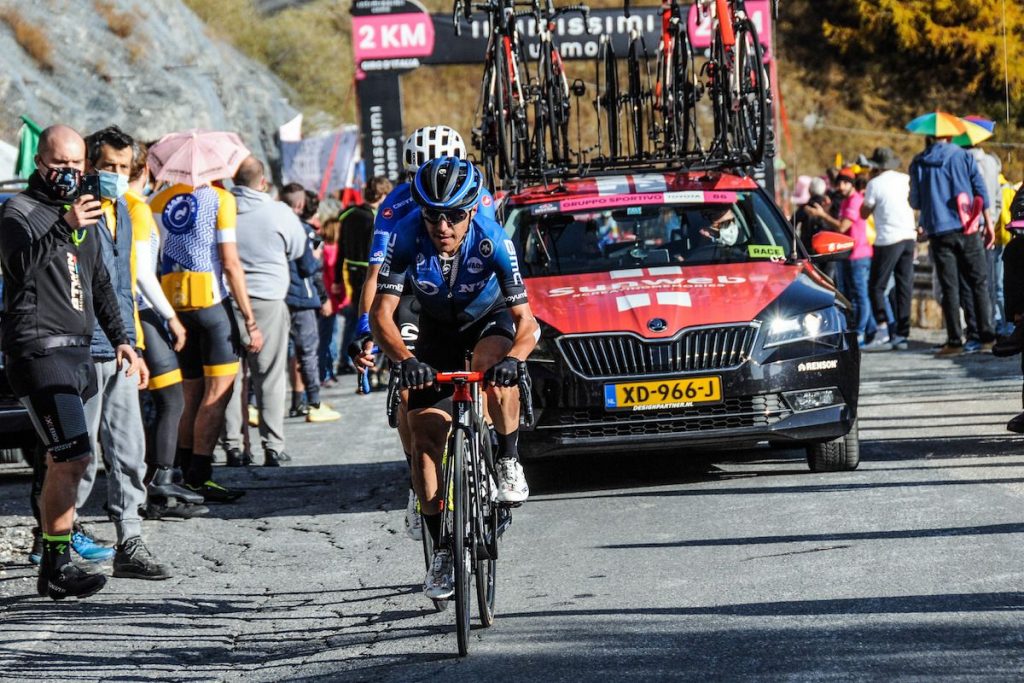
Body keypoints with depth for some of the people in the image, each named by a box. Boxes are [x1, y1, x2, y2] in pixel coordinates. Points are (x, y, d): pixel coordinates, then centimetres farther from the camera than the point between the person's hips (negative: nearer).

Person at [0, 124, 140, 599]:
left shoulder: (82, 213, 20)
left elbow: (99, 284, 28)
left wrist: (121, 339, 24)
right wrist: (66, 227, -32)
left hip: (78, 350, 8)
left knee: (64, 458, 7)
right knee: (72, 456, -16)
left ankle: (55, 559, 11)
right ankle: (56, 569, -13)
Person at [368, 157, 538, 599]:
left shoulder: (492, 240, -32)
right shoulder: (407, 237, -29)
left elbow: (523, 318, -31)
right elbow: (381, 313, -29)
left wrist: (513, 357, -53)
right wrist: (405, 359, -48)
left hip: (490, 320, -2)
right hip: (437, 328, 2)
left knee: (493, 364, -38)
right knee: (425, 433, -9)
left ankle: (509, 462, -15)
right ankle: (442, 551, 0)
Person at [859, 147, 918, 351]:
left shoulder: (875, 184, -8)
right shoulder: (905, 179, 7)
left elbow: (864, 213, 1)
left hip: (888, 240, -6)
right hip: (909, 237, 6)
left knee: (876, 286, -1)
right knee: (905, 287, 7)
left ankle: (884, 330, -15)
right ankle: (902, 334, 6)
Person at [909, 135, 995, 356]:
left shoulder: (918, 163, 3)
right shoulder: (963, 157, 2)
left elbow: (915, 202, 6)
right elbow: (980, 191, 1)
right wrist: (988, 223, 9)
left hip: (938, 231, 0)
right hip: (966, 229, 0)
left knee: (949, 288, 2)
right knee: (979, 282, 7)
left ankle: (955, 341, -3)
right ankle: (986, 337, 2)